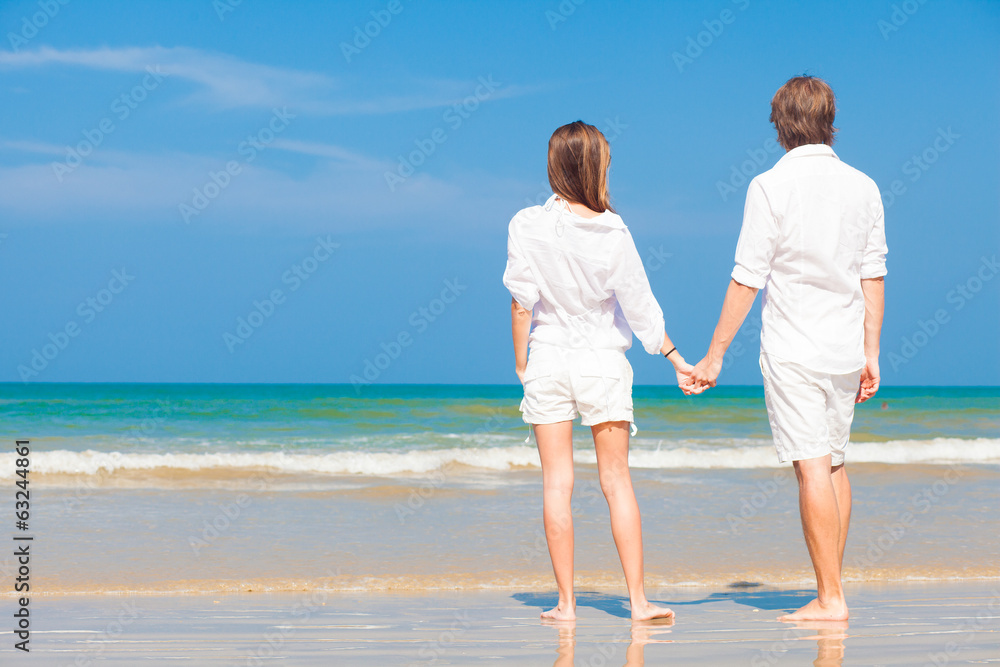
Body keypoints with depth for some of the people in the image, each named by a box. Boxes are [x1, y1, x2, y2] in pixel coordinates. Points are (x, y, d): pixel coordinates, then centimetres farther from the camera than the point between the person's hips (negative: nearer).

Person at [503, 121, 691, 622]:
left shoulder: (527, 226, -9)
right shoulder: (613, 233, -9)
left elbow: (520, 303, -6)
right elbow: (641, 307, -3)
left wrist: (521, 361, 6)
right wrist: (675, 358, 8)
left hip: (549, 358, 0)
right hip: (604, 361, 0)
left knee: (557, 483, 4)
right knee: (617, 481, 6)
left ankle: (566, 601, 4)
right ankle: (637, 599, 4)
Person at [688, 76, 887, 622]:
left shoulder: (771, 187, -9)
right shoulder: (862, 187, 5)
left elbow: (747, 280, -10)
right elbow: (873, 276, 7)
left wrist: (714, 357, -5)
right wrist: (870, 353, 14)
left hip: (792, 350, -5)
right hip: (845, 350, 5)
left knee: (812, 467, -5)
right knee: (834, 463, 16)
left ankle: (830, 598, -4)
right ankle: (832, 589, 20)